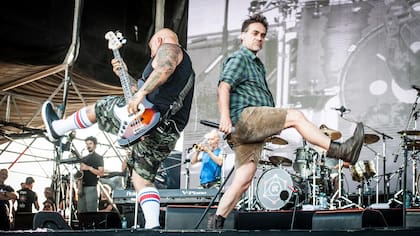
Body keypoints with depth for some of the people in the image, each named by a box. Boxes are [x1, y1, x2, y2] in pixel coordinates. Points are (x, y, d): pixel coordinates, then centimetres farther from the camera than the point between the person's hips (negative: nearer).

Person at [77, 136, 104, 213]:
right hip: (82, 187, 6)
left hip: (91, 187, -6)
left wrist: (89, 168, -15)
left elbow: (101, 173, -6)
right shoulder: (83, 159, 21)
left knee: (91, 212, -10)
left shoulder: (98, 158, 3)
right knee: (81, 211, 3)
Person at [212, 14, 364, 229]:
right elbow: (224, 87, -13)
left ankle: (217, 223, 2)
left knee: (243, 181, 2)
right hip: (243, 117, -9)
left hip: (251, 130, 9)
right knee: (294, 116, -20)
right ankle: (339, 150, -28)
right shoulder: (239, 59, 4)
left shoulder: (257, 65, 33)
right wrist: (225, 117, -27)